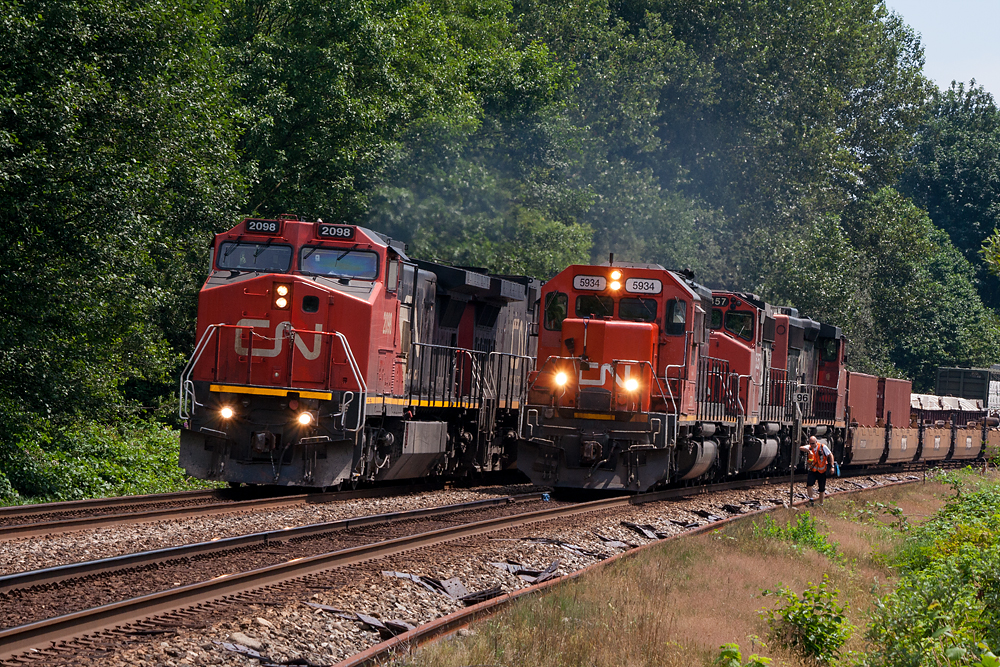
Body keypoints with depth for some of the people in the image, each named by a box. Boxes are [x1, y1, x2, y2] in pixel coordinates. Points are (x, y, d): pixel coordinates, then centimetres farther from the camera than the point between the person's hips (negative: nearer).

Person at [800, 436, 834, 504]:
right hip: (812, 470, 1)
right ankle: (811, 498, -1)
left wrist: (832, 466, -13)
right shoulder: (809, 447, -5)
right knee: (809, 484, -22)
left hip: (822, 471, -1)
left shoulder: (823, 447, -10)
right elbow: (801, 448, -22)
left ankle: (821, 504, 21)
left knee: (822, 489, 6)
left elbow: (830, 455, -5)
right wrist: (808, 451, -40)